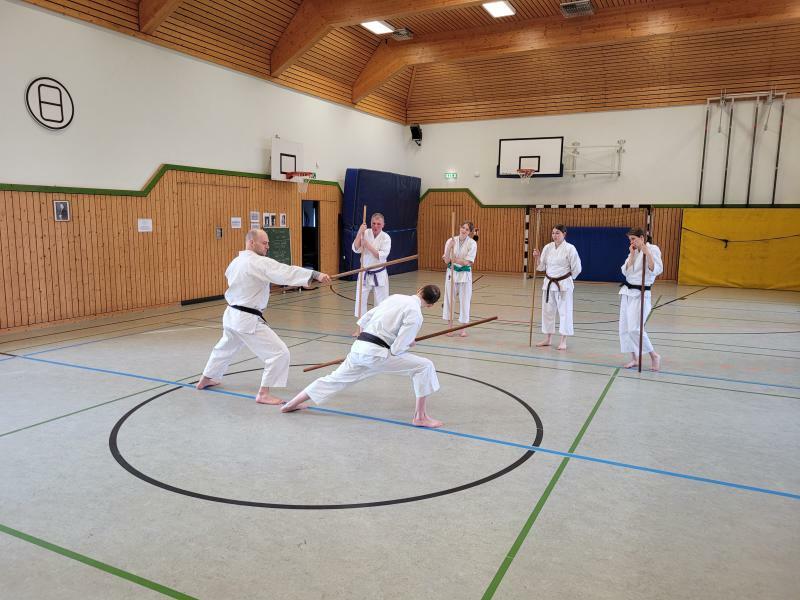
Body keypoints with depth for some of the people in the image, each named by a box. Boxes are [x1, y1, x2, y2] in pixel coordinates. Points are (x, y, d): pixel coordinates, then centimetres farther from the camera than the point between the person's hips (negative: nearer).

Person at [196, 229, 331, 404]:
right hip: (248, 319, -10)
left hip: (231, 315, 10)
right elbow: (286, 272, -33)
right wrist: (316, 275, -41)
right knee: (279, 353, -8)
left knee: (225, 348, 34)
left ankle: (206, 380, 52)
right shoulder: (259, 263, -20)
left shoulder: (235, 262, 7)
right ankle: (264, 394, -4)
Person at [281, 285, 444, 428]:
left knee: (336, 378, 25)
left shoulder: (395, 297, 14)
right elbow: (397, 349, -11)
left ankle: (292, 404, 34)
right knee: (424, 366, -3)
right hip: (376, 353, -7)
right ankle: (420, 417, 0)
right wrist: (409, 344, 9)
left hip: (359, 346, 8)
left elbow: (365, 319, 19)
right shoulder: (415, 314, -8)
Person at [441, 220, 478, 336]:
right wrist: (450, 247, -23)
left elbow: (467, 262, -14)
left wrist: (453, 259, -22)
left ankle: (463, 329, 17)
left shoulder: (472, 243, -9)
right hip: (452, 273, 2)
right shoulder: (451, 241, -4)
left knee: (464, 300, 4)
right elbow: (446, 260, -8)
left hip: (465, 274, -1)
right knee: (449, 299, 7)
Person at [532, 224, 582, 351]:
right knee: (547, 310, 12)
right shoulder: (547, 247, 4)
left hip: (564, 285, -5)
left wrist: (566, 279, 4)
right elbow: (541, 267, 9)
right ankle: (548, 339, 25)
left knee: (564, 311, 1)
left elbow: (576, 269, -6)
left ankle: (563, 341, 10)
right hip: (549, 284, 5)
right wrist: (537, 257, -7)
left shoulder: (570, 248, -11)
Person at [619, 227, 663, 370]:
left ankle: (654, 356, 1)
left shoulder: (653, 249, -9)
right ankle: (634, 358, 18)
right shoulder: (633, 252, 11)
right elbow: (625, 271, 2)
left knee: (634, 329, -16)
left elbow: (657, 270, -21)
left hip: (640, 294, -7)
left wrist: (646, 253, -28)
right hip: (627, 292, 8)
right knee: (625, 327, 7)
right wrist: (632, 255, -5)